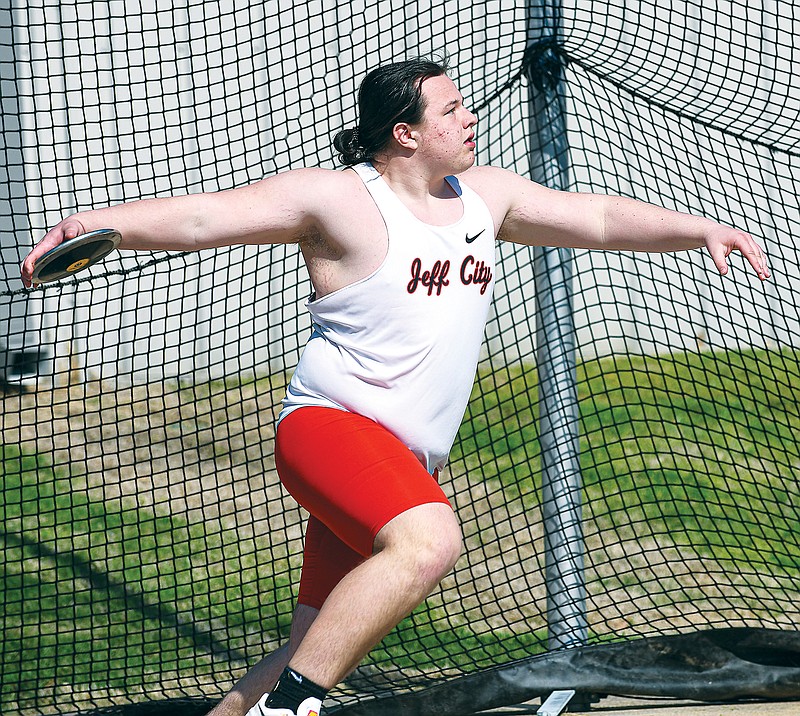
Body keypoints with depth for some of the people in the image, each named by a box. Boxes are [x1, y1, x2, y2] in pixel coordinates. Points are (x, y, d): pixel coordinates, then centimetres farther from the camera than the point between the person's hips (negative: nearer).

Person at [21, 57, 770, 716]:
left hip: (405, 464, 8)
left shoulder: (484, 195, 15)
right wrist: (93, 223, -27)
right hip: (328, 422, -8)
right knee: (429, 540, -35)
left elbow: (598, 218, 23)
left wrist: (701, 230, 14)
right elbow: (204, 216, -14)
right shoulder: (337, 198, -7)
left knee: (311, 655, 3)